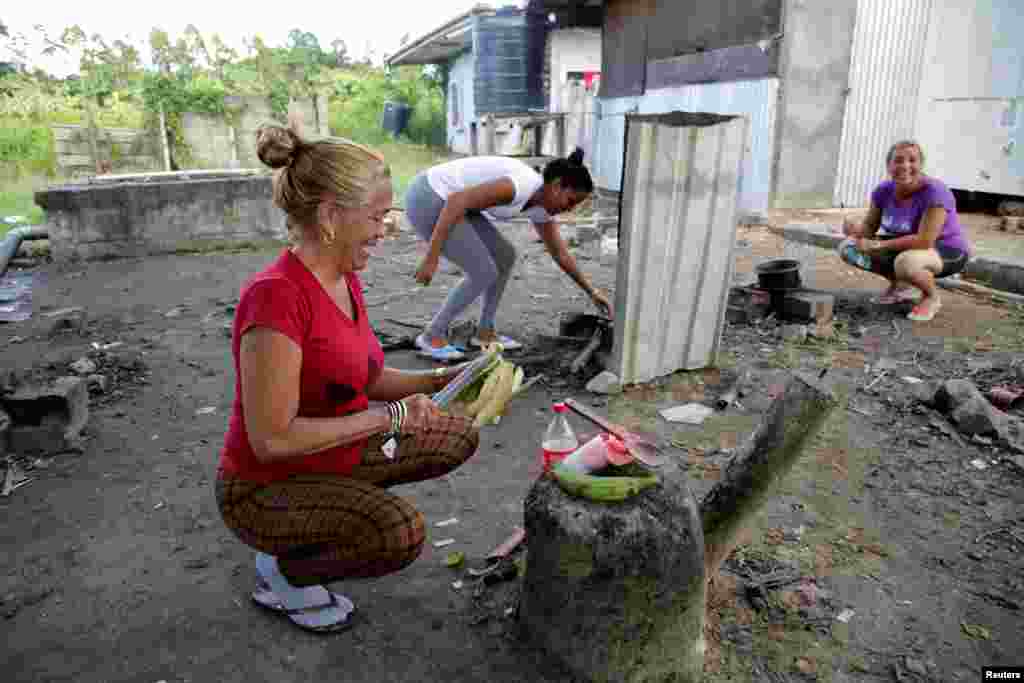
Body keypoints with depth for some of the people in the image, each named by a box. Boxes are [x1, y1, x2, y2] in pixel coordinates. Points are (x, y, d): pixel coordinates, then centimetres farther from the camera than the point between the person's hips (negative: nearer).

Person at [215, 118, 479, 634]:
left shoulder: (343, 279, -2)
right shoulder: (275, 295, -30)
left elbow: (362, 377, 9)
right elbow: (271, 439, -29)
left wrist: (437, 380, -5)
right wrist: (389, 417, -23)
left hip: (331, 455, 8)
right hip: (265, 487, -8)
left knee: (458, 438, 8)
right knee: (402, 532, -32)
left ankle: (333, 515, 15)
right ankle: (281, 571, 0)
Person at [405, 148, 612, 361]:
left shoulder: (540, 206, 6)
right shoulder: (523, 184, -24)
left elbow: (560, 253, 18)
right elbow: (457, 201, -29)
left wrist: (592, 291, 22)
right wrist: (432, 257, -29)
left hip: (443, 200, 10)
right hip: (426, 200, -9)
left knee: (506, 256, 9)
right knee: (484, 272, -9)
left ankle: (484, 332, 20)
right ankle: (432, 336, 5)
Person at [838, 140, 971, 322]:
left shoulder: (934, 192, -28)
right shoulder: (884, 191, -10)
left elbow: (924, 241, -33)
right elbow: (869, 228, -3)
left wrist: (878, 245, -29)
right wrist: (855, 229, -27)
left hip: (948, 251, -6)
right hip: (907, 247, 7)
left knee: (905, 262, -40)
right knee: (849, 248, -8)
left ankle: (932, 297, -5)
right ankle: (901, 285, 11)